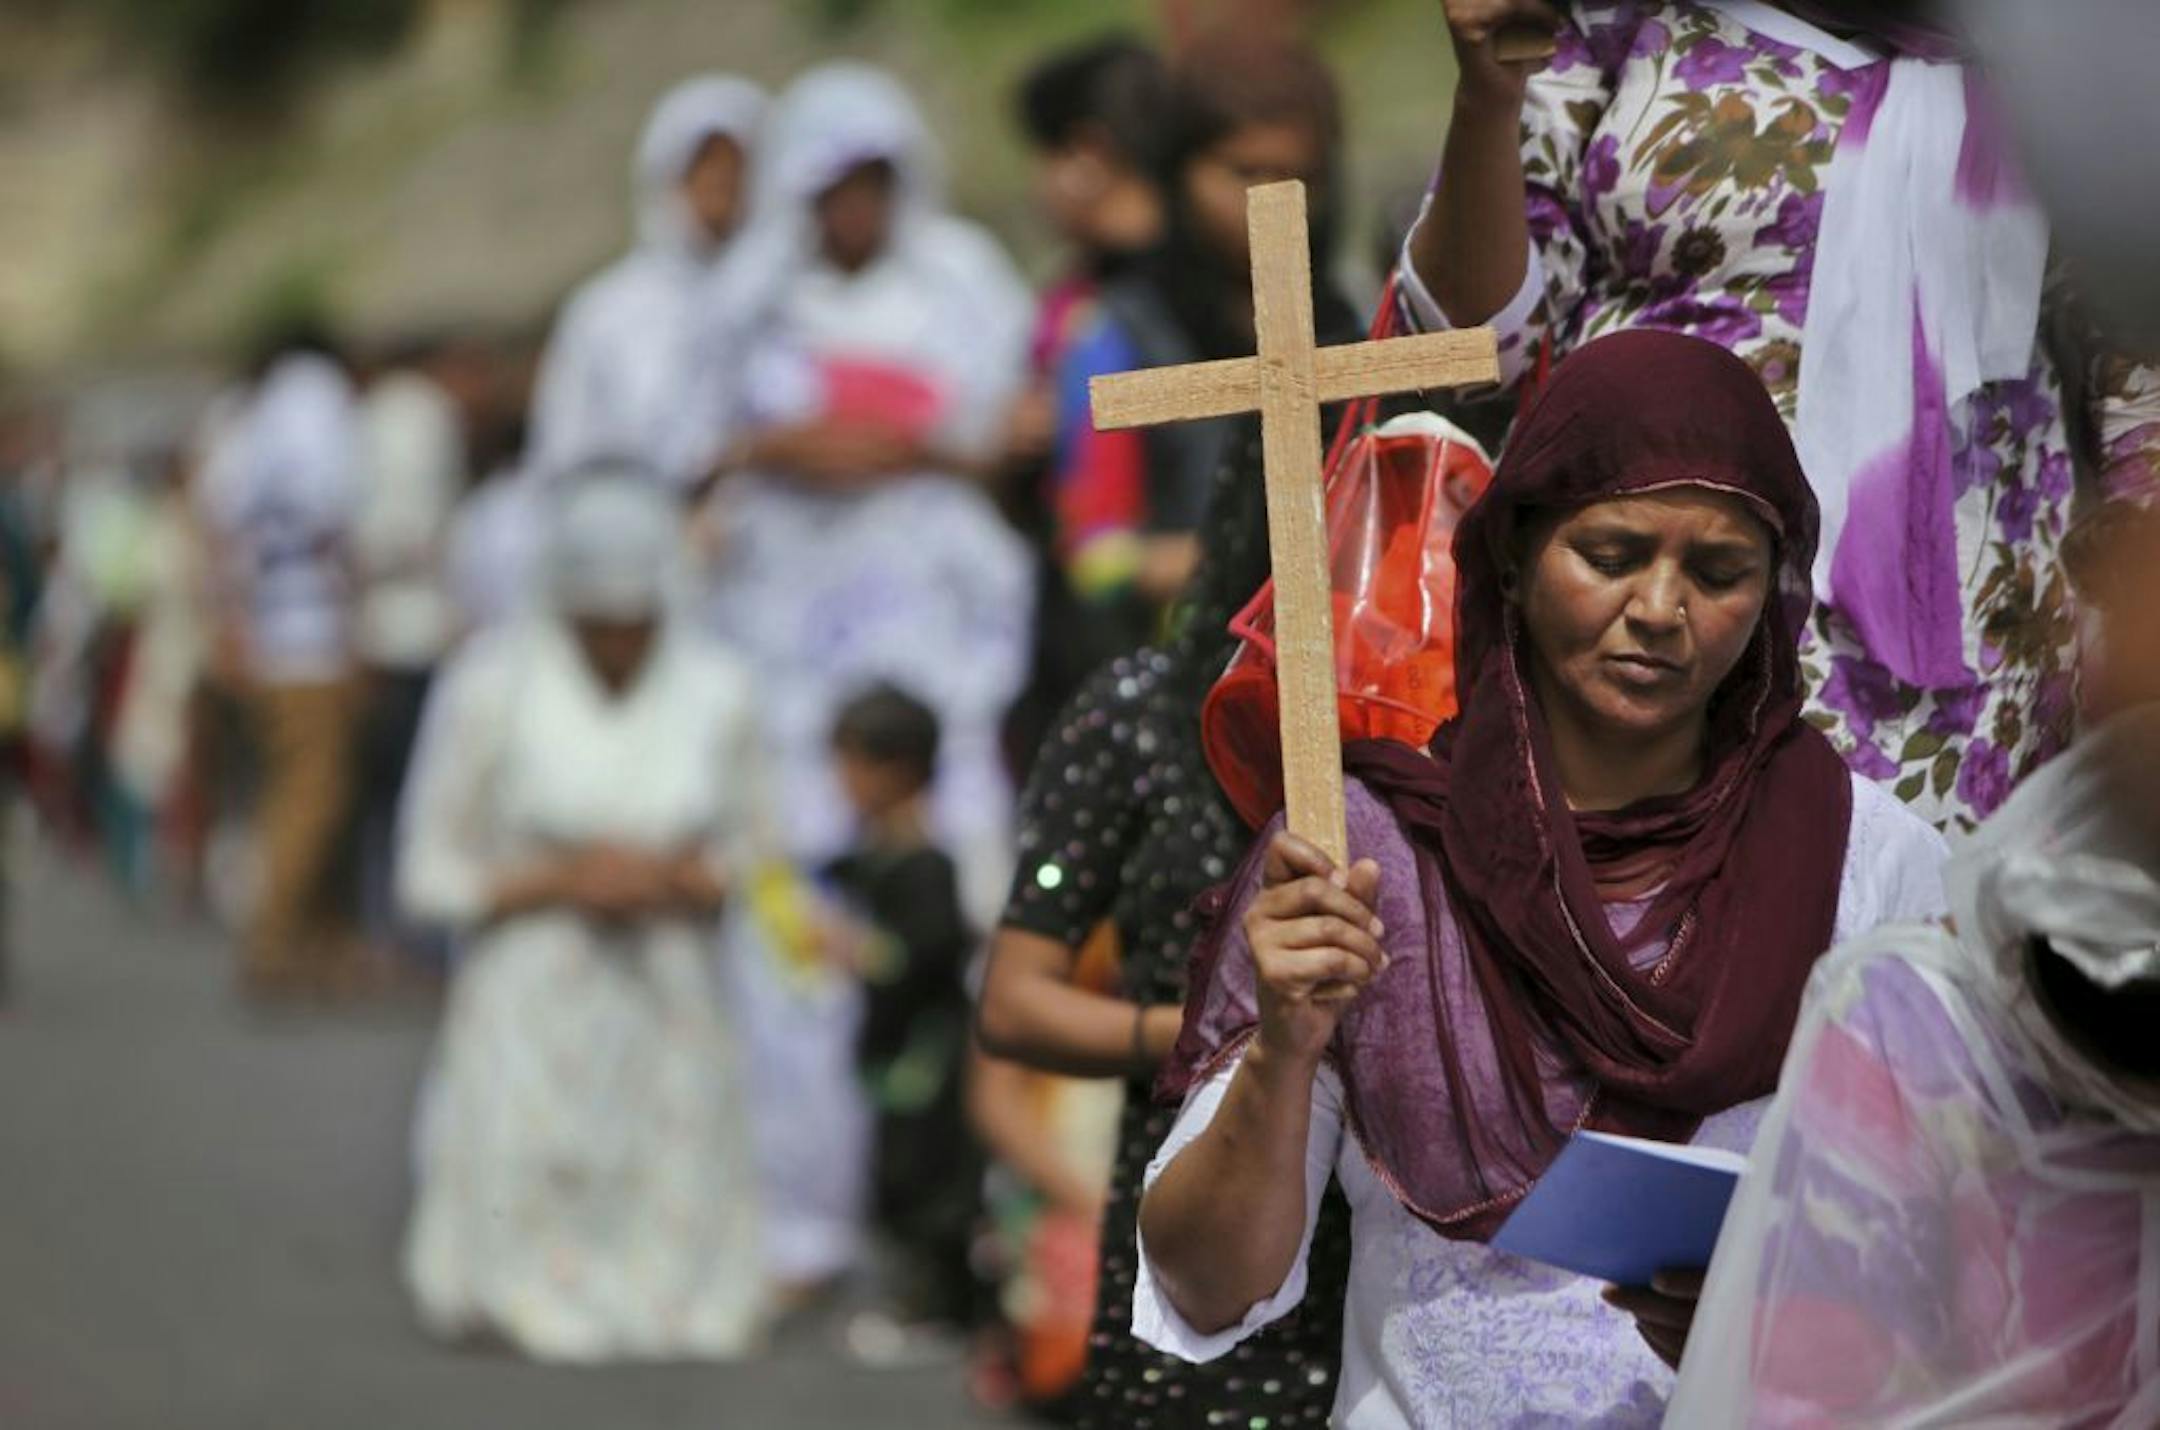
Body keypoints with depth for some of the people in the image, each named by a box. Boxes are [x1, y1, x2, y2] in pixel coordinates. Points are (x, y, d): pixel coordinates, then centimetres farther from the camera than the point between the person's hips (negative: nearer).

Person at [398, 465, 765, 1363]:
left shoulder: (715, 693, 1)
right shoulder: (491, 689, -8)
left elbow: (740, 862, 10)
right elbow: (431, 877, -3)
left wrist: (671, 882, -12)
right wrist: (564, 881, -15)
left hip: (667, 1009, 2)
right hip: (528, 1009, -2)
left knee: (696, 1314, -5)